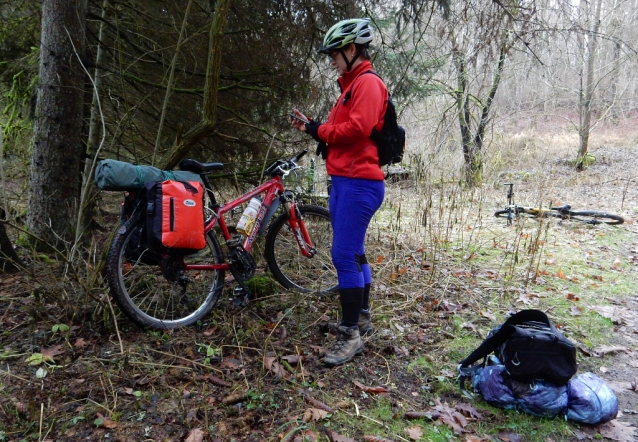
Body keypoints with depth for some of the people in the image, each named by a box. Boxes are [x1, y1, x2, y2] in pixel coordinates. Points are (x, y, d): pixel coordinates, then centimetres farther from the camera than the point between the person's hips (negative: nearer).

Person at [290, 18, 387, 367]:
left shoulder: (368, 82, -8)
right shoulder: (352, 85, 22)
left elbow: (357, 129, -22)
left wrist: (319, 130, -9)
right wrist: (313, 128, 6)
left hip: (359, 183, -10)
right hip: (344, 181, 10)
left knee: (344, 255, -11)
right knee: (353, 253, 15)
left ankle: (350, 335, -3)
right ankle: (361, 318, 27)